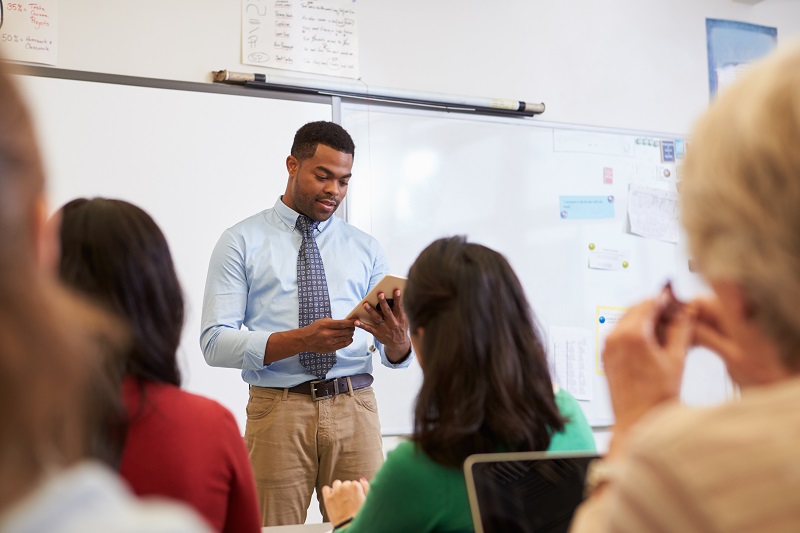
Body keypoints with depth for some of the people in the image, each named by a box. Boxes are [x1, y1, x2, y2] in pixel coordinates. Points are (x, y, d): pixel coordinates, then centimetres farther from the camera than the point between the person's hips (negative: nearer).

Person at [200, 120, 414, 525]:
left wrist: (396, 338, -17)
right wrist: (301, 339, -19)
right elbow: (215, 342, -7)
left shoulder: (365, 249, 12)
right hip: (278, 410, -2)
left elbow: (398, 355, 8)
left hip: (354, 407, 3)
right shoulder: (242, 242, 3)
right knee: (274, 528, 2)